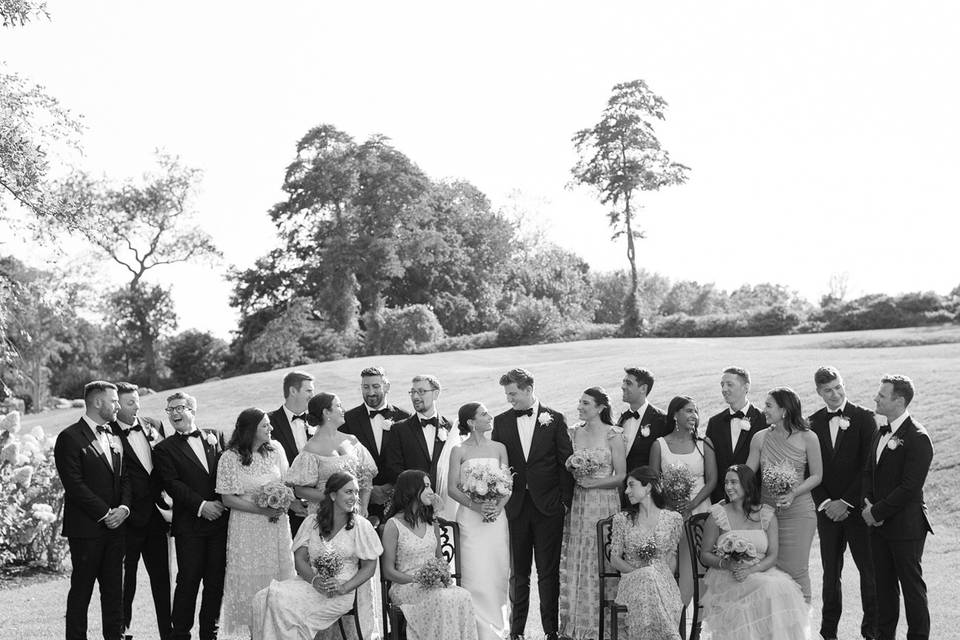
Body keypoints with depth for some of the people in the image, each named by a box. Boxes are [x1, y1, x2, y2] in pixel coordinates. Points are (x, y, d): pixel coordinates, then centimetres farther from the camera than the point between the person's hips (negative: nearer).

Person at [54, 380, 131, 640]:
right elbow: (74, 485, -14)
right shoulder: (70, 438, -9)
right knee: (81, 588, 2)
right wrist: (104, 513, -13)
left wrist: (124, 507, -4)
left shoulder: (114, 437, 14)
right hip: (86, 528, -6)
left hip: (115, 525, 6)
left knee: (114, 588, 9)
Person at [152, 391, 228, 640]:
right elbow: (173, 484, -7)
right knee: (188, 581, -1)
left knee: (216, 582, 7)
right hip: (189, 525, -3)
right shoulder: (164, 449, 3)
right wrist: (201, 505, -16)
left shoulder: (216, 436, 13)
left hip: (220, 520, 3)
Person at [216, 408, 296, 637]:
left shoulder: (274, 449, 1)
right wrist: (260, 510, -18)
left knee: (279, 574, 6)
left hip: (277, 524, 4)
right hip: (247, 527, -4)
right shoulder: (230, 458, -11)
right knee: (251, 578, 2)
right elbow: (227, 499, -10)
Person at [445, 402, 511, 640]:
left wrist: (498, 506, -10)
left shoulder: (499, 448, 8)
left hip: (496, 517, 3)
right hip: (470, 519, -3)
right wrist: (475, 506, -15)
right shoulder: (459, 451, 1)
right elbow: (452, 488, -2)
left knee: (498, 574, 3)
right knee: (475, 575, -7)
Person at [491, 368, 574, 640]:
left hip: (548, 506, -2)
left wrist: (565, 500, -3)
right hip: (514, 506, 2)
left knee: (548, 572, 2)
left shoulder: (554, 419, 1)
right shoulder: (501, 422, 7)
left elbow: (566, 462, 2)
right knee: (518, 573, 7)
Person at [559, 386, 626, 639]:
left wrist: (593, 482, -15)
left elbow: (620, 475, -5)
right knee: (574, 563, 4)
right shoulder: (574, 433, 8)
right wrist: (569, 466, -5)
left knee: (599, 562, -1)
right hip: (577, 504, 4)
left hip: (603, 504, -4)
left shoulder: (613, 435, -6)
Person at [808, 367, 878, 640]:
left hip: (857, 506, -2)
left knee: (869, 569, 3)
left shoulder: (864, 417, -3)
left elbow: (869, 465, -8)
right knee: (831, 571, 8)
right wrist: (824, 502, -6)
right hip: (827, 508, 3)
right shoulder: (813, 422, 6)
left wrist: (845, 502, -11)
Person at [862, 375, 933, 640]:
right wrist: (868, 505, -1)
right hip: (879, 523, 8)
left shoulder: (917, 438, -16)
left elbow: (909, 487, -20)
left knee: (912, 585, 4)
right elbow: (868, 472, 15)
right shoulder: (881, 433, 10)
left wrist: (877, 512, -15)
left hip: (905, 526, -8)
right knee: (884, 583, 15)